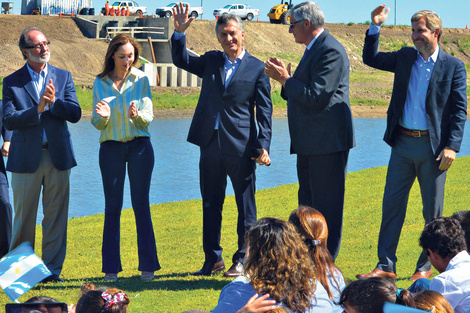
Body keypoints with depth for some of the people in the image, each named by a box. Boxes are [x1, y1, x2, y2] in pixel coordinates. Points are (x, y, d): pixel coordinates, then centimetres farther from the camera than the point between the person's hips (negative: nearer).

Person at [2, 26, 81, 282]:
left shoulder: (63, 77, 10)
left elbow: (75, 114, 2)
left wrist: (54, 102, -14)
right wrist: (38, 109, -19)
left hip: (57, 155, 2)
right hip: (26, 158, -2)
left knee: (56, 215, 3)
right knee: (24, 217, 3)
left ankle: (52, 269, 10)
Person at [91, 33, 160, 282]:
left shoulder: (141, 80, 0)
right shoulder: (100, 83, 2)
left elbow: (148, 117, -3)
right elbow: (97, 123, 2)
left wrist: (136, 115, -25)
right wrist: (102, 116, -21)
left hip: (139, 146, -1)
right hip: (111, 147, 1)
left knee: (141, 205, 0)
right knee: (112, 207, 1)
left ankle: (148, 265, 4)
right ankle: (111, 267, 6)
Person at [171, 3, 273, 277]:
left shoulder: (257, 68, 1)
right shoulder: (211, 62, 13)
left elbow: (264, 110, -1)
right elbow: (182, 60, 15)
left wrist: (263, 146, -9)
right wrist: (180, 33, -1)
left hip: (241, 147, -4)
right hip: (210, 144, 4)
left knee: (246, 207, 2)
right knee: (211, 205, 9)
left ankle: (243, 260, 10)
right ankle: (213, 259, 17)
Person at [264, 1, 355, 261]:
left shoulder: (330, 51, -15)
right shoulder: (313, 50, 18)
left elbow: (317, 97, -22)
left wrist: (285, 79, -13)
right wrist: (285, 77, 5)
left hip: (327, 143, -11)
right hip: (310, 145, 11)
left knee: (327, 207, -6)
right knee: (308, 206, 14)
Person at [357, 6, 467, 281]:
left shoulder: (453, 67, -2)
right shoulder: (405, 57, 9)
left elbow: (459, 110, -4)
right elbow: (371, 58, 19)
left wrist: (452, 146, -12)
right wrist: (375, 27, 5)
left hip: (432, 146, -4)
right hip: (403, 143, 4)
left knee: (433, 210, 5)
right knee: (392, 204, 2)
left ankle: (426, 266, 16)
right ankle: (386, 266, 8)